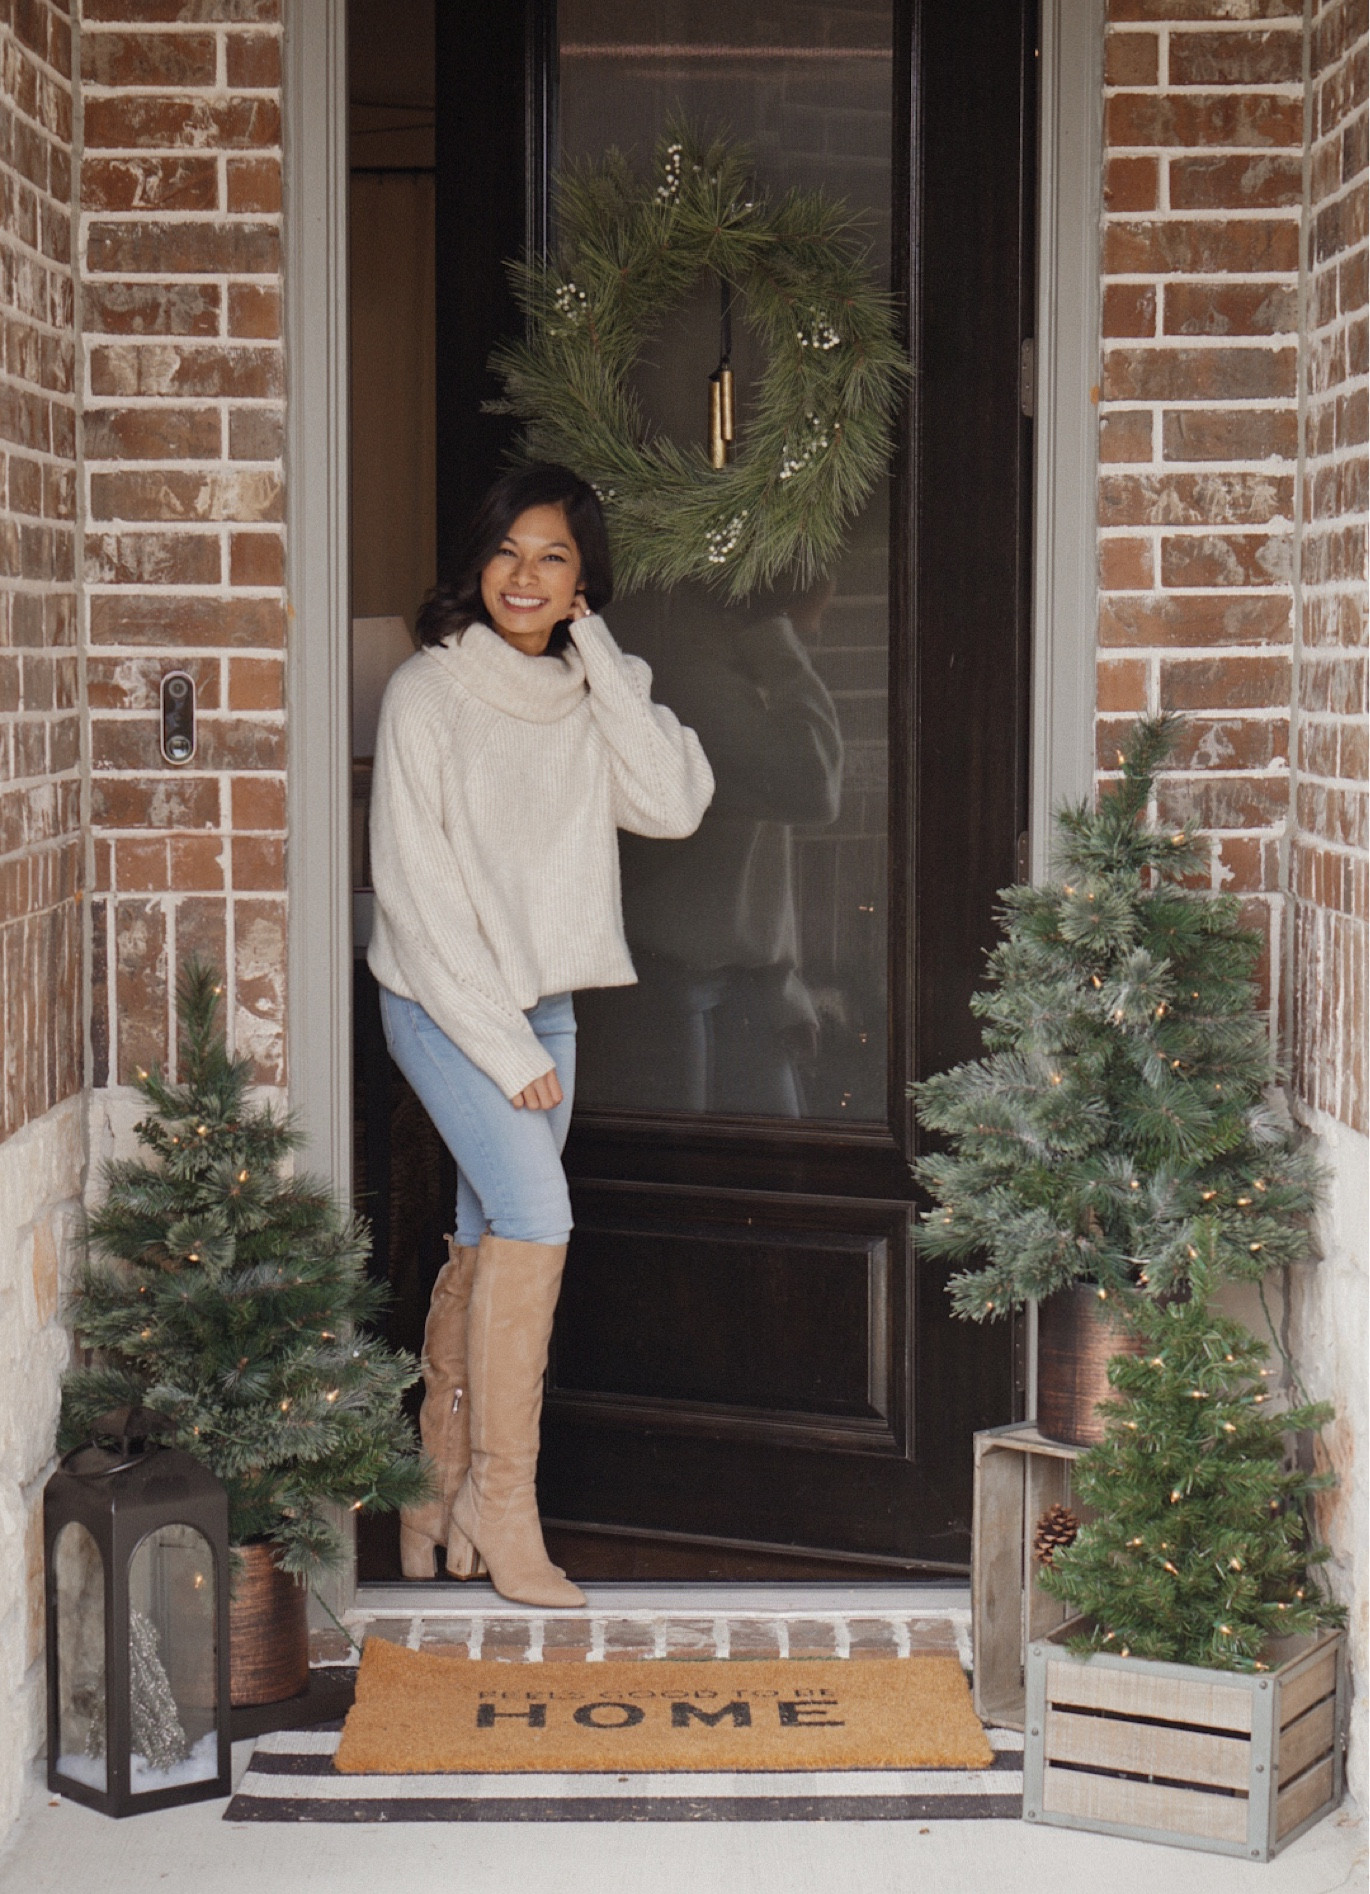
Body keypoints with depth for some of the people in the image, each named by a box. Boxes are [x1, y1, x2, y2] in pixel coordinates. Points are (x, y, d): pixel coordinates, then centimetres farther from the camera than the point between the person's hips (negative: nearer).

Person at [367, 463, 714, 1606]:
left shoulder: (595, 692, 7)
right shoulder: (430, 691, -9)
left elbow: (675, 805, -9)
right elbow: (416, 885, -12)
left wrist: (599, 661, -12)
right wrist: (500, 1043, -15)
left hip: (546, 1005, 6)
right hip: (445, 1001, -6)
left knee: (492, 1242, 9)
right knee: (535, 1213, -20)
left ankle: (439, 1494, 20)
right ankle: (501, 1498, -11)